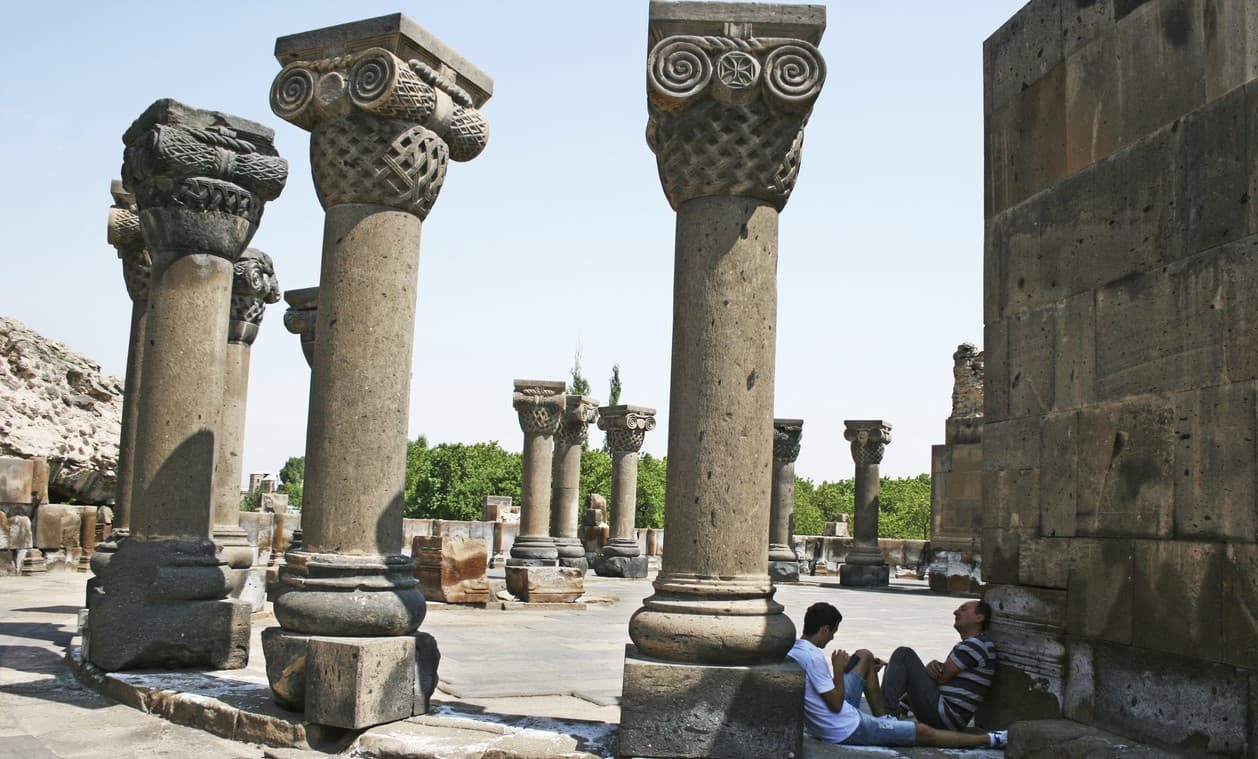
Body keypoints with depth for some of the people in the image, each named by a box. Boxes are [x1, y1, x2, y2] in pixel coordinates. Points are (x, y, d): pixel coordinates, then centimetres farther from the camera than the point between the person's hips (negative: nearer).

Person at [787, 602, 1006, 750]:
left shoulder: (791, 652, 0)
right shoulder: (814, 658, -28)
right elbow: (836, 705, -23)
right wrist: (839, 670, -14)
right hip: (847, 731, -9)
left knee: (864, 656, 19)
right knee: (923, 732, 3)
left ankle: (882, 717, 31)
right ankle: (991, 740, 17)